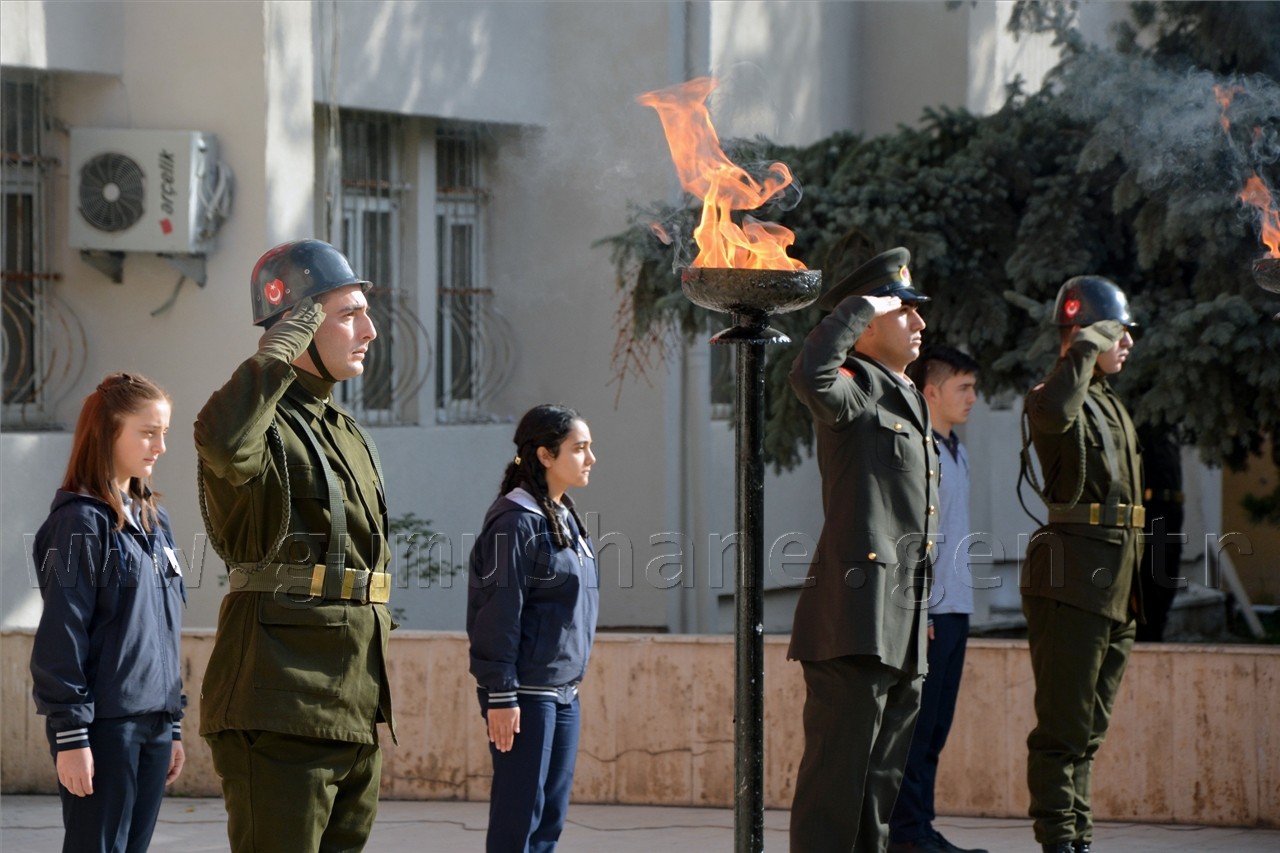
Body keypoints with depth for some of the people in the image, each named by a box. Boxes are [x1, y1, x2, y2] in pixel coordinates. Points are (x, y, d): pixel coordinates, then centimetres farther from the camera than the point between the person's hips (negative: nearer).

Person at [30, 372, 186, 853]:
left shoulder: (153, 521, 15)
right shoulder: (80, 521, -9)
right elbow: (61, 637, -13)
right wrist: (70, 734, -17)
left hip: (153, 722, 7)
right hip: (105, 723, -7)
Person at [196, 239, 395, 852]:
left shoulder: (349, 434, 21)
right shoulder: (264, 423, -9)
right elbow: (224, 444, -37)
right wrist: (280, 353, -22)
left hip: (356, 711, 9)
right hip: (280, 708, -9)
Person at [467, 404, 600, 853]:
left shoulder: (566, 521, 14)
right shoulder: (516, 522, -13)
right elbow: (498, 615, -17)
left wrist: (571, 682, 18)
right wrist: (501, 696, -20)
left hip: (563, 693, 9)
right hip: (526, 693, -9)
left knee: (551, 816, 9)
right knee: (519, 816, -6)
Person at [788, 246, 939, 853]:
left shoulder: (907, 399, 23)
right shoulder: (853, 387, -6)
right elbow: (809, 375, -33)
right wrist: (860, 306, -20)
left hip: (904, 628, 10)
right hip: (858, 616, -10)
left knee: (881, 779, 14)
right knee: (837, 772, -10)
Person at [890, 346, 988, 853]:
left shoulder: (955, 453, 18)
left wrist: (961, 614, 18)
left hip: (953, 609, 9)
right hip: (924, 611, -9)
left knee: (935, 727, 10)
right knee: (914, 726, -7)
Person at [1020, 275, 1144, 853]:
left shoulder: (1110, 404, 22)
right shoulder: (1053, 395, -8)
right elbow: (1055, 410, -36)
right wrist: (1089, 346, -23)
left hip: (1113, 587, 9)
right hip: (1072, 581, -9)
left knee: (1089, 727, 12)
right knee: (1064, 725, -8)